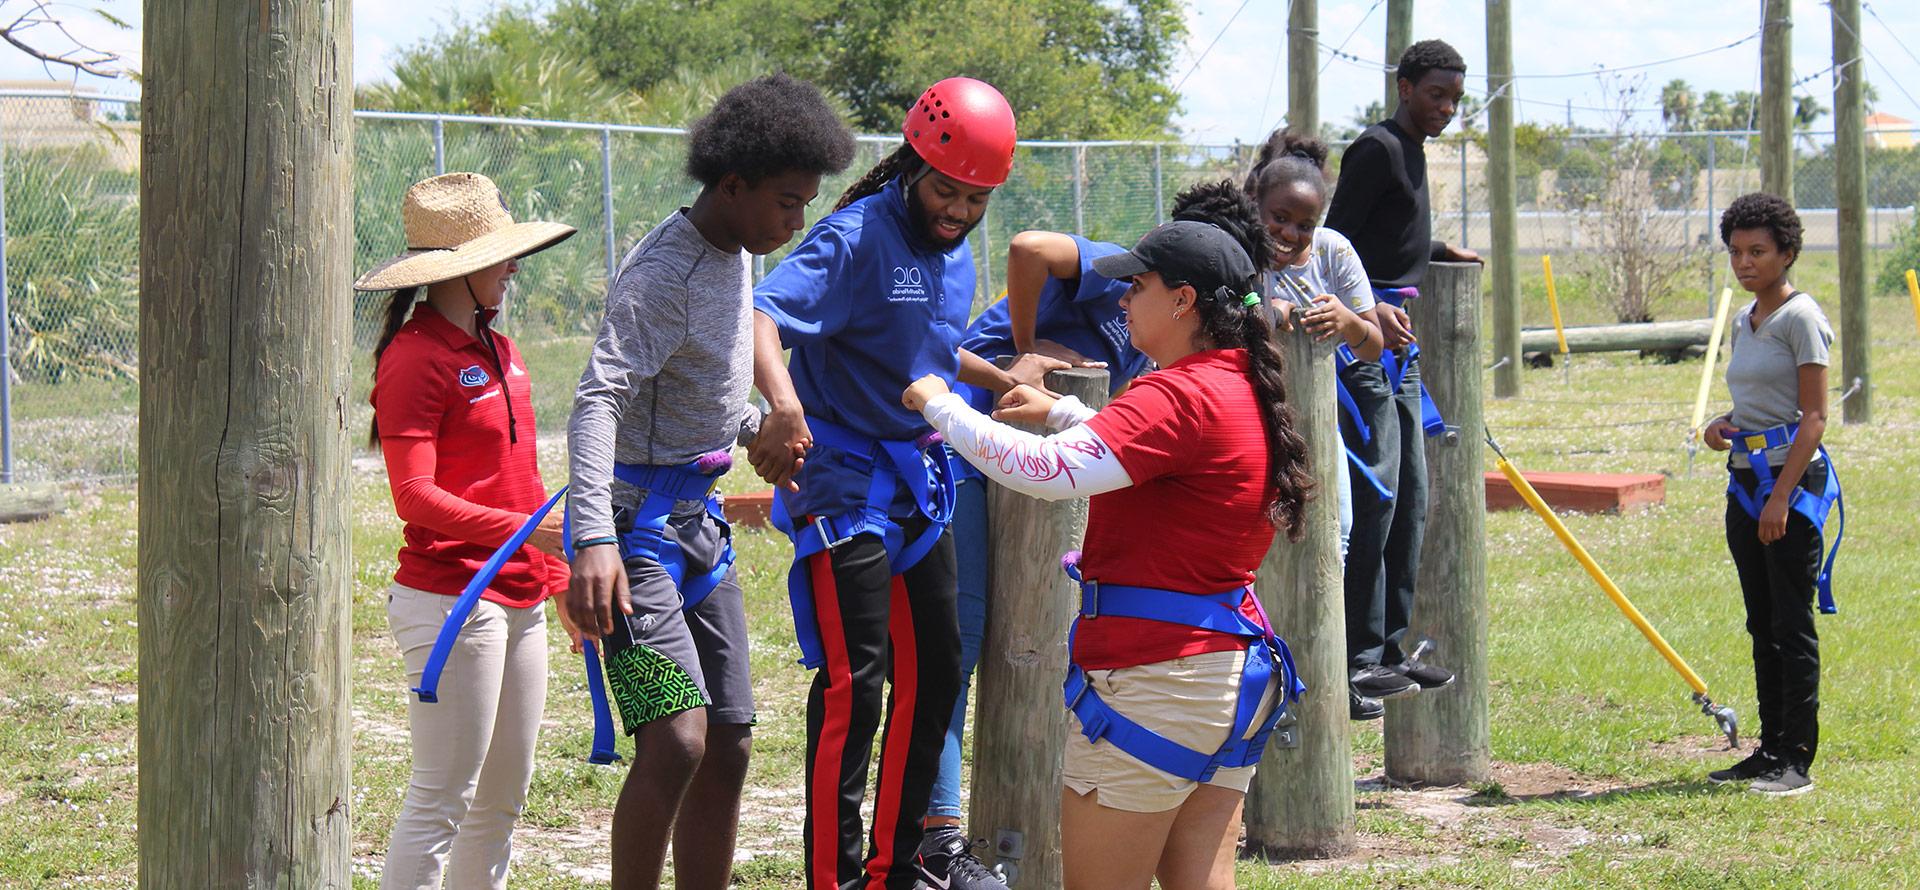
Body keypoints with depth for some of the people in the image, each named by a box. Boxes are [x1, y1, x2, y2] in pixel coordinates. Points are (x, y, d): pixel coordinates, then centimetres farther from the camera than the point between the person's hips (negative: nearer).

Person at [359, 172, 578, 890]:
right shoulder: (415, 358, -11)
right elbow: (415, 495, -19)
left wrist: (559, 580, 20)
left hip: (519, 600, 9)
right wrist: (523, 527, -26)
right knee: (443, 798, -8)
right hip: (451, 600, -9)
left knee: (502, 799, 11)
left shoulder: (498, 352, 16)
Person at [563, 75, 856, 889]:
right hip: (638, 520, -10)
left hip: (697, 517, 10)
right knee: (676, 741, -22)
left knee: (727, 750, 9)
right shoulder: (666, 274, -19)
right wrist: (593, 539, -42)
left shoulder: (734, 255, 11)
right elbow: (598, 399, -31)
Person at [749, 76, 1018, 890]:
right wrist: (785, 407, -50)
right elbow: (762, 314, -35)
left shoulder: (955, 252, 9)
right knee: (854, 682, -11)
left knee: (933, 671, 14)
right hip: (844, 480, -9)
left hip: (918, 480, 9)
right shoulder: (857, 238, -18)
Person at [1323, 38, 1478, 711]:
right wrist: (1370, 309, -31)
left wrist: (1439, 252, 46)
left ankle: (1389, 650, 17)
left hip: (1398, 336, 10)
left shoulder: (1411, 151, 18)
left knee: (1408, 498, 12)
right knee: (1373, 493, -14)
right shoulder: (1377, 149, -11)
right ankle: (1357, 661, -14)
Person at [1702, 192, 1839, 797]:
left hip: (1792, 480, -9)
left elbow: (1814, 416, -15)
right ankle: (1770, 749, 17)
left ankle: (1797, 759, -5)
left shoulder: (1801, 318, -11)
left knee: (1792, 625, -7)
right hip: (1746, 480, 9)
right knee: (1763, 626, 12)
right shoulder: (1745, 320, 14)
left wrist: (1781, 496, -20)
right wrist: (1724, 425, 4)